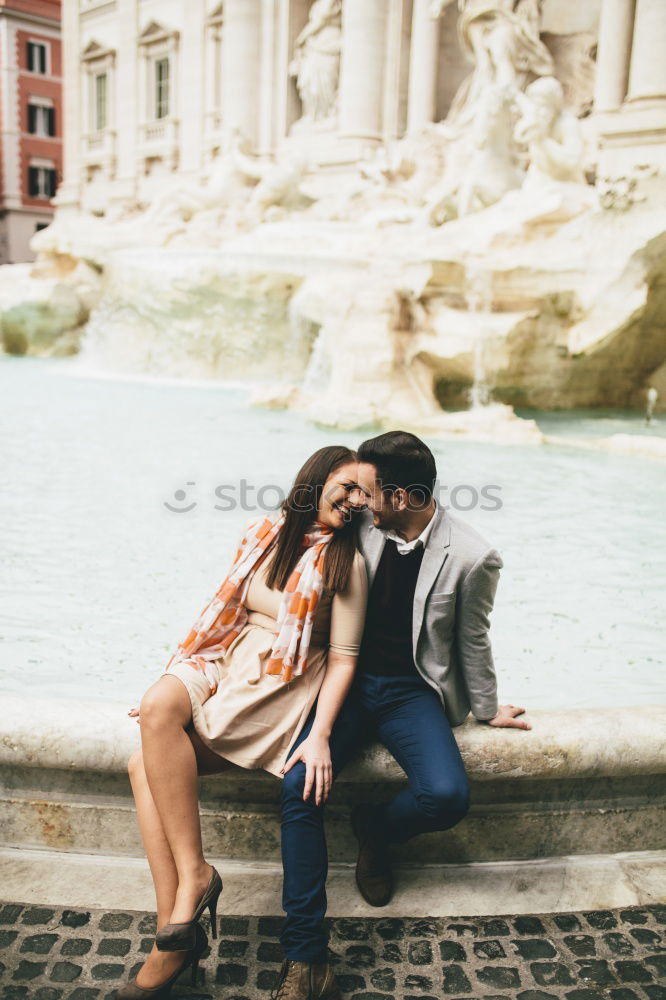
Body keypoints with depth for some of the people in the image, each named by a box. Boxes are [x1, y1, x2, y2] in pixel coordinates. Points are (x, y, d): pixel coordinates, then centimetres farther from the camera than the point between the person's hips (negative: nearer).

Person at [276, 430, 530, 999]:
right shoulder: (365, 528, -3)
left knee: (447, 795, -27)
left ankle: (374, 829, 11)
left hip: (413, 690, -2)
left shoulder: (472, 558, -15)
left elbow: (472, 641, 1)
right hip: (351, 677, 3)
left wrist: (486, 710, 13)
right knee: (297, 783, -20)